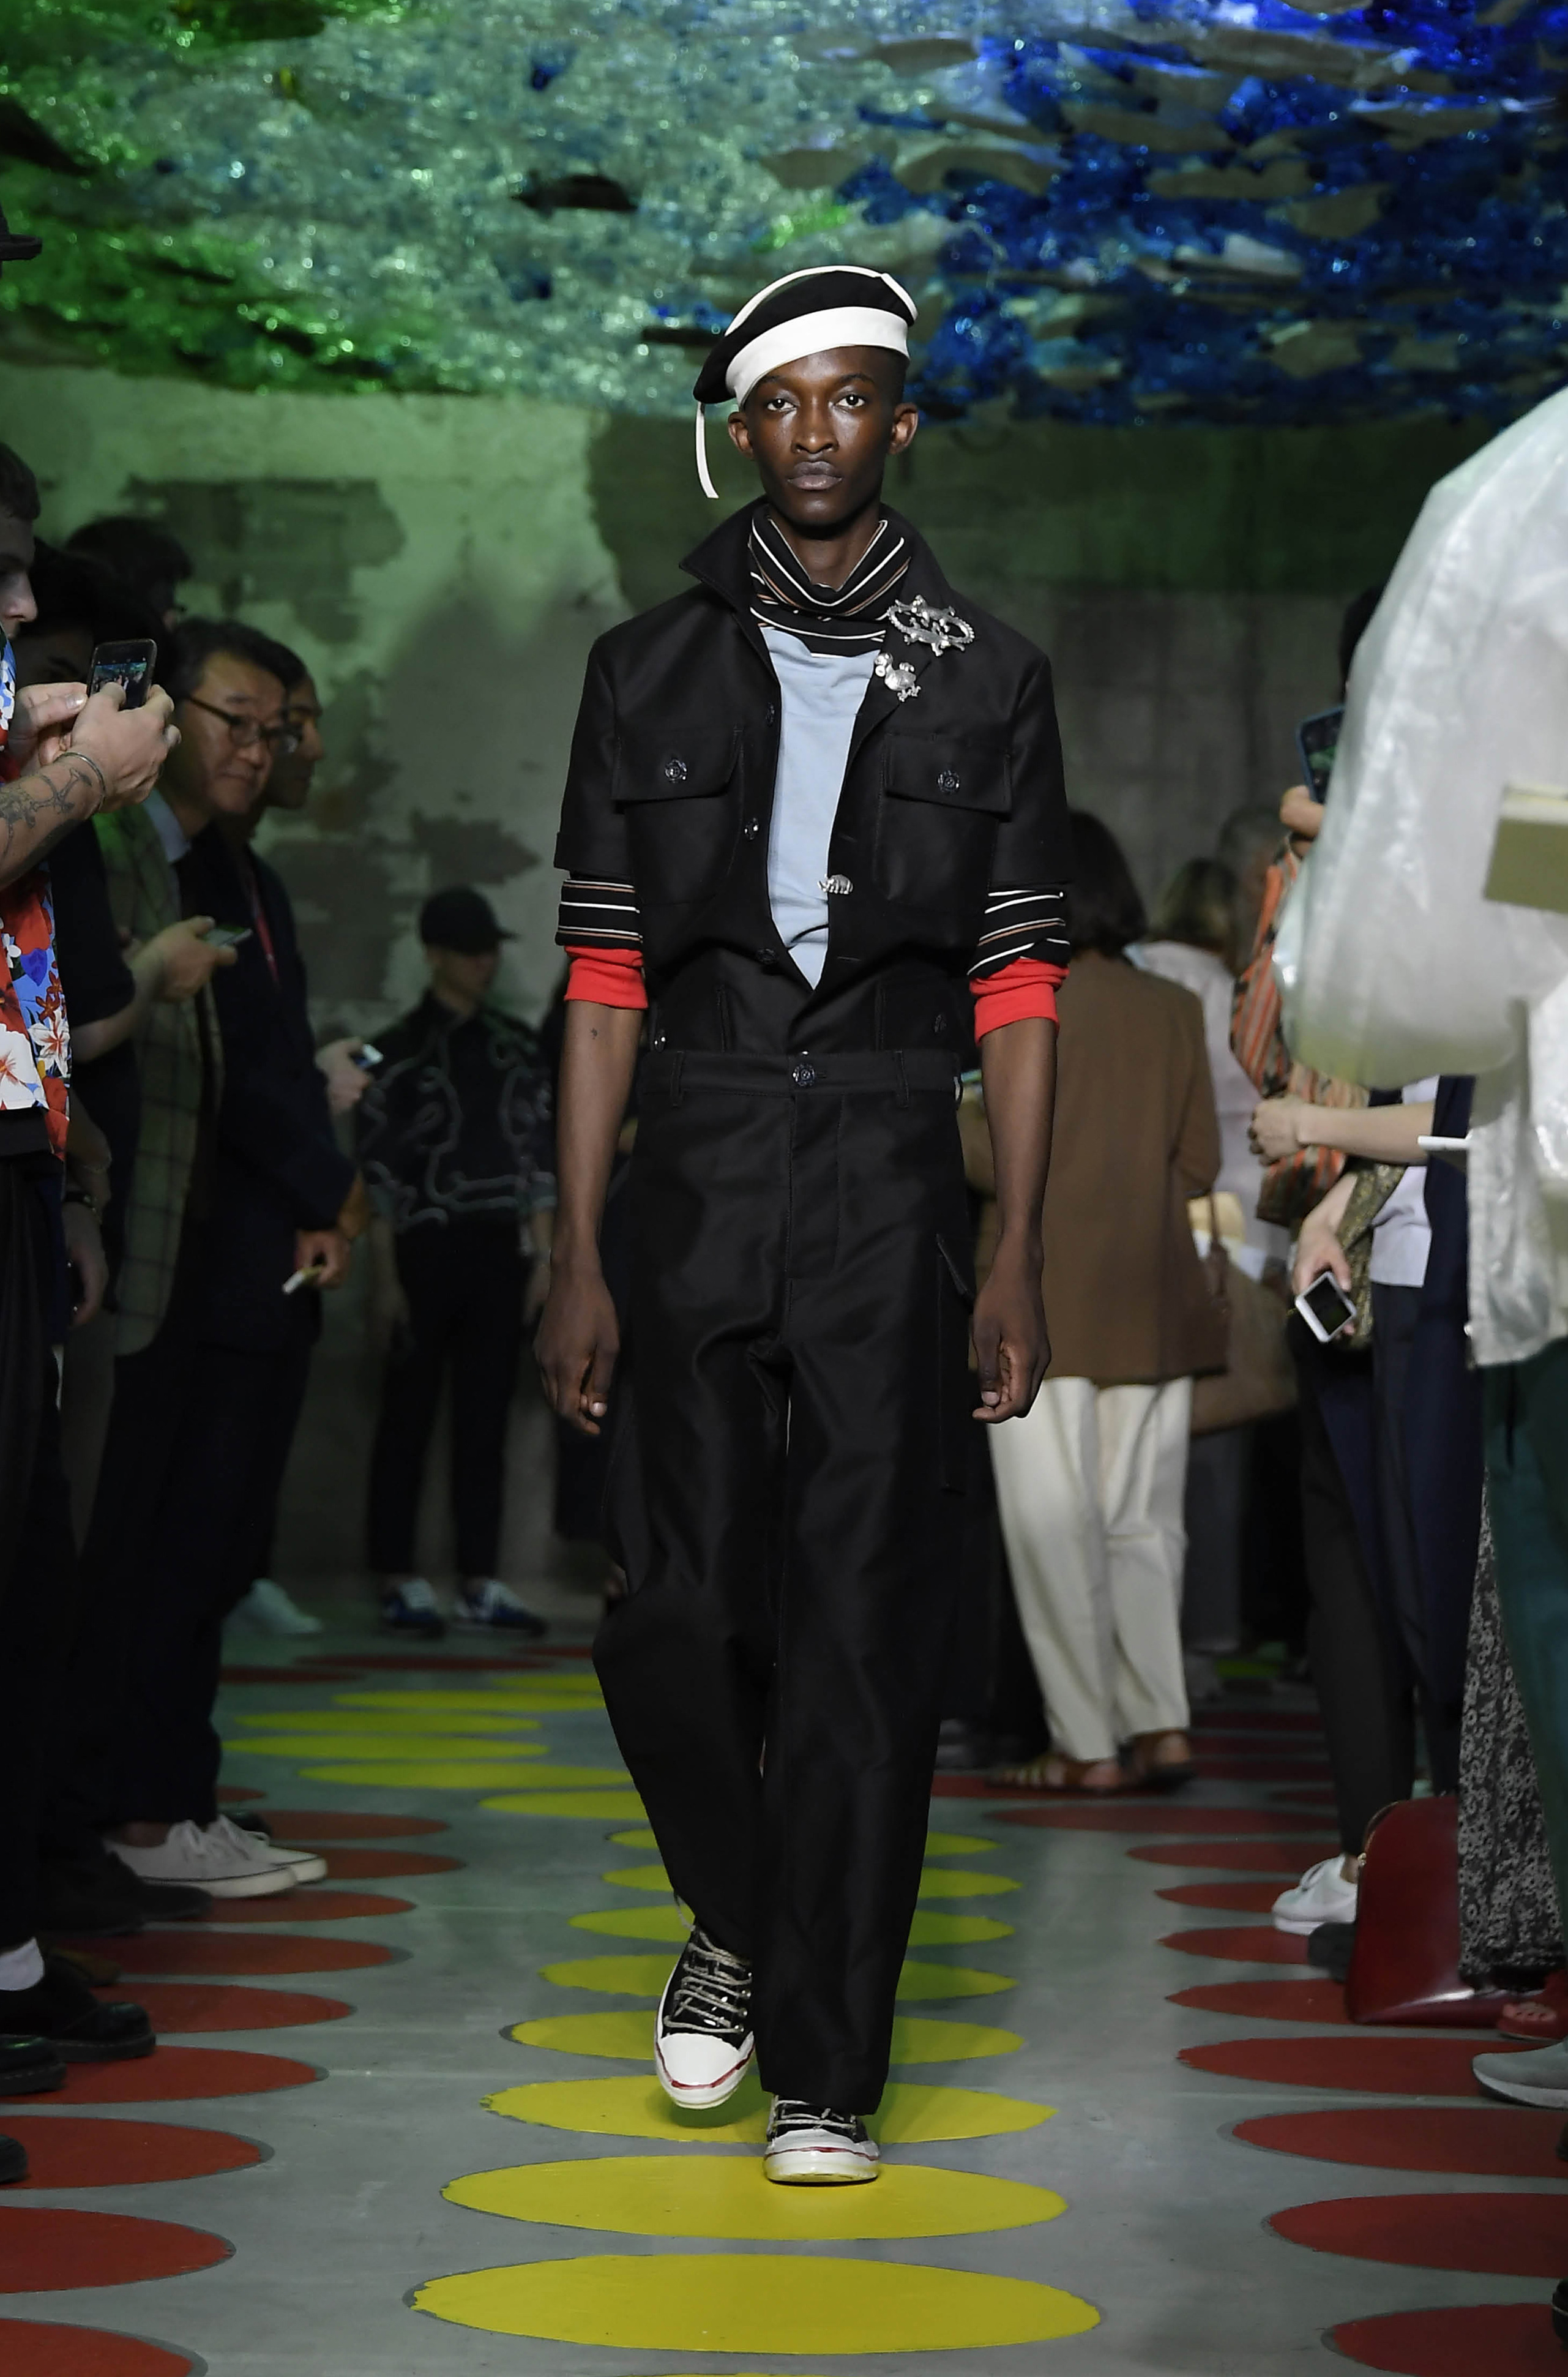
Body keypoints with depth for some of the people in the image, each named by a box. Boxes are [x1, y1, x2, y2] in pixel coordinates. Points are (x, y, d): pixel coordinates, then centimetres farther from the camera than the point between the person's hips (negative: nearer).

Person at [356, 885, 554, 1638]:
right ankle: (399, 1581, 4)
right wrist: (387, 1278, -8)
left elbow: (538, 1157, 12)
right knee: (409, 1417, 0)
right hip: (425, 1250, -4)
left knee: (486, 1420, 5)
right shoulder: (400, 1051, -2)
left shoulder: (518, 1046, 11)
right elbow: (378, 1172, -4)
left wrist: (543, 1257, 5)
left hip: (499, 1252, 4)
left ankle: (479, 1582, 8)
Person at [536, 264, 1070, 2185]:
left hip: (893, 1180, -1)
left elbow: (1017, 987, 5)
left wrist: (1016, 1258, -2)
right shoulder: (651, 671, 9)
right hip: (697, 1172, 1)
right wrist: (577, 1257, 0)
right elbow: (604, 978, 6)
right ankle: (733, 1918, 27)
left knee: (865, 1628, -3)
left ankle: (822, 2065, 6)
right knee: (675, 1613, -2)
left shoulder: (986, 680, 8)